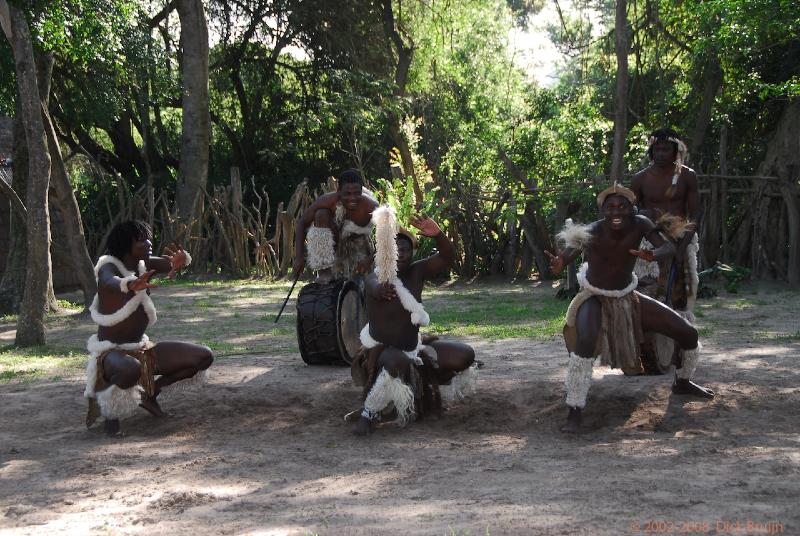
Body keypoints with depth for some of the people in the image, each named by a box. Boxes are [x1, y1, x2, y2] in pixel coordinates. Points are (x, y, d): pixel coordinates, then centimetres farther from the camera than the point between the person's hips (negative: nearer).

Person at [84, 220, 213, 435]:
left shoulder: (145, 265, 3)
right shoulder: (109, 267, -15)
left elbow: (168, 262, -14)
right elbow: (110, 282, -39)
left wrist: (179, 260, -41)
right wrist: (131, 285, -64)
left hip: (142, 349, 7)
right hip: (110, 352, -7)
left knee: (204, 357, -1)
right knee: (130, 370, -43)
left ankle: (150, 394, 15)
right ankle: (105, 403, -8)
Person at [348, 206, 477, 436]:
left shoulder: (417, 272, -4)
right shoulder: (375, 278, -18)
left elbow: (448, 257, -14)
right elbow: (375, 287, -42)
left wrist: (437, 234, -34)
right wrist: (382, 291, -67)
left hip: (414, 347, 6)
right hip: (382, 348, -6)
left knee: (465, 355, -1)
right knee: (398, 363, -41)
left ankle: (420, 382, 18)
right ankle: (369, 413, -21)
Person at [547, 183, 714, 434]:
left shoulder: (639, 224, -20)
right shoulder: (591, 233, -28)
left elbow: (669, 247, -27)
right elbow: (569, 250, -40)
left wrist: (653, 254, -51)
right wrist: (559, 264, -66)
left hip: (628, 297, 4)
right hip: (594, 299, -4)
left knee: (688, 334, 2)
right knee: (585, 342, -37)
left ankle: (682, 383, 34)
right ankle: (574, 413, -28)